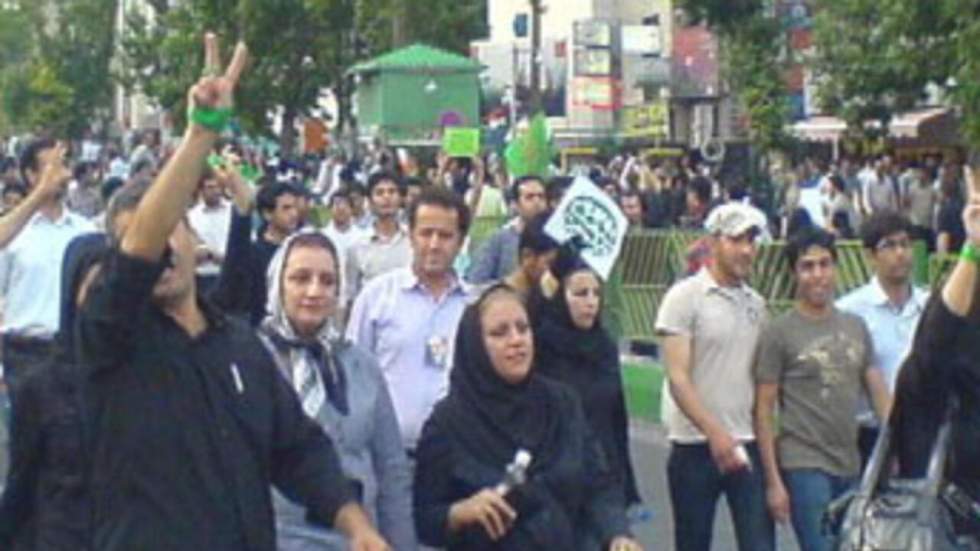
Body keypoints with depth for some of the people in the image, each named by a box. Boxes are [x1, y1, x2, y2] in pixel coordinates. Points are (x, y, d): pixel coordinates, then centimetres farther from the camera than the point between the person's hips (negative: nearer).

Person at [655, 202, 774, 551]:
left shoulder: (756, 304, 10)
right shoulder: (684, 297, -6)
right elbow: (678, 378, -12)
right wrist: (716, 433, -21)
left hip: (747, 444, 4)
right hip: (696, 445, -4)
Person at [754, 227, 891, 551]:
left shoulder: (856, 327, 11)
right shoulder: (779, 333, -4)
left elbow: (879, 394, 11)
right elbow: (763, 411, -5)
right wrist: (773, 481, -10)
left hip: (852, 467, 6)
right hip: (805, 466, -6)